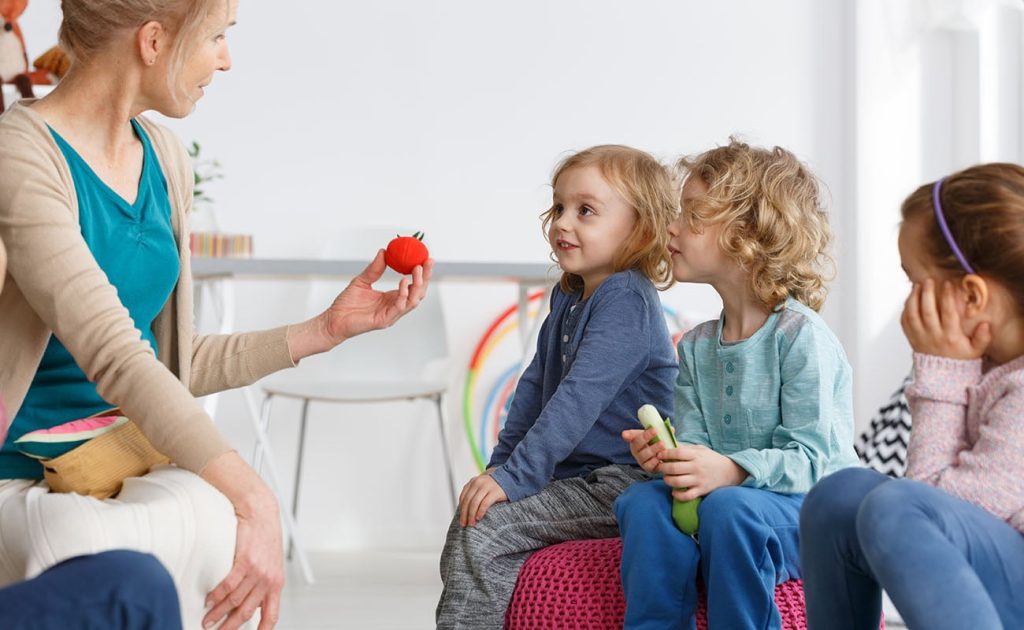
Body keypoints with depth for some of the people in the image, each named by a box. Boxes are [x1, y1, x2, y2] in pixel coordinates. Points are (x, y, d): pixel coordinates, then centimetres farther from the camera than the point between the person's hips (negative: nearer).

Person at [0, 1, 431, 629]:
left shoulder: (165, 160, 12)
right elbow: (112, 353, -26)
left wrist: (327, 329, 16)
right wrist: (252, 495, -34)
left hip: (142, 473, 6)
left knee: (215, 520, -31)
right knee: (76, 542, -41)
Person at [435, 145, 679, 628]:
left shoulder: (626, 301, -17)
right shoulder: (569, 299, 14)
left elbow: (579, 398, -25)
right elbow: (535, 387, 18)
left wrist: (515, 477, -26)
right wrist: (501, 463, 8)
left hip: (619, 485, -10)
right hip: (575, 477, 10)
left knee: (480, 530, -18)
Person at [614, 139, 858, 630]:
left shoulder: (800, 335, -11)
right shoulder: (697, 346, 13)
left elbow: (812, 458, -17)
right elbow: (695, 439, 10)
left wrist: (731, 471, -32)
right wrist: (665, 455, -14)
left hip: (811, 513, -6)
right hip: (720, 492, 6)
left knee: (729, 507, -35)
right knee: (642, 501, -21)